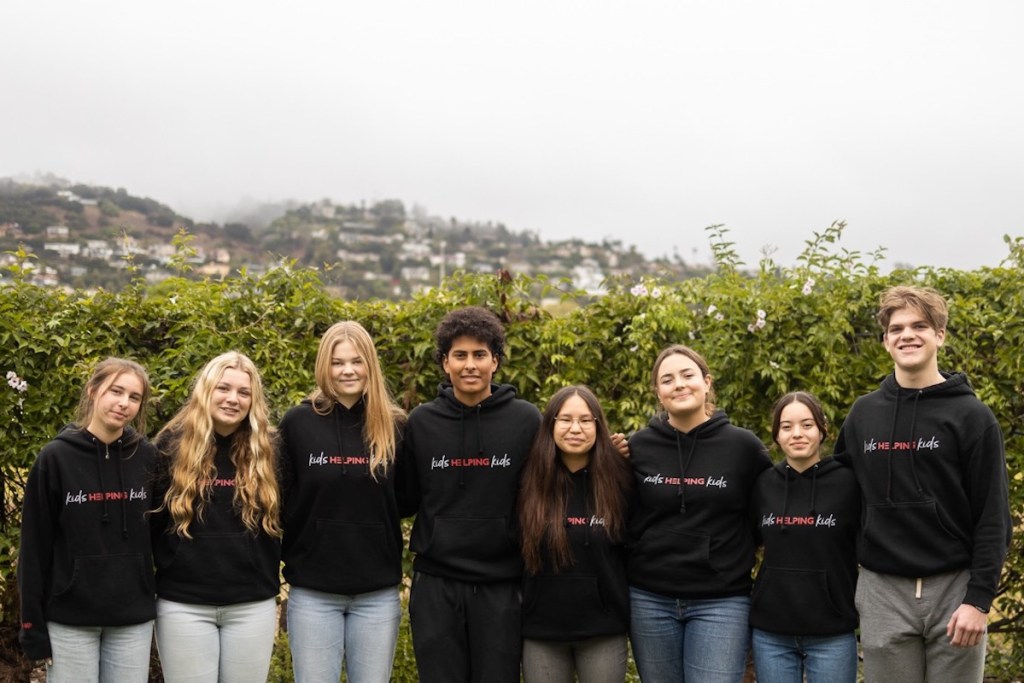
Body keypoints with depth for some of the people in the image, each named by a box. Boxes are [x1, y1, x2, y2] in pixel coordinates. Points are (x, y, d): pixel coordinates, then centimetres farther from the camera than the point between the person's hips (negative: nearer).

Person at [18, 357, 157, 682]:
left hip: (134, 617, 2)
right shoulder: (55, 458, -5)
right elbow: (34, 548, -4)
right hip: (69, 618, -2)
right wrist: (34, 627, -5)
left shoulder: (147, 457, 1)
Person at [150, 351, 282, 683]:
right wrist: (166, 569, 0)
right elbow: (152, 518, 2)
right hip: (184, 604, -1)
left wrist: (270, 580, 6)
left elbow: (282, 519, 9)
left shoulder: (269, 448, 3)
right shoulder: (172, 445, -2)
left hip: (253, 604, 2)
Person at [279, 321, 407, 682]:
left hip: (378, 592, 1)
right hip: (313, 590, -1)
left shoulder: (394, 425, 2)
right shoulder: (298, 422, -2)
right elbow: (283, 501, 1)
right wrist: (292, 559, 0)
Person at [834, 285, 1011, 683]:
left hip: (954, 589, -3)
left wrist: (980, 597, -13)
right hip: (882, 592, 3)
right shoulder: (862, 414, 7)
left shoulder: (971, 416, -4)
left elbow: (993, 518, -7)